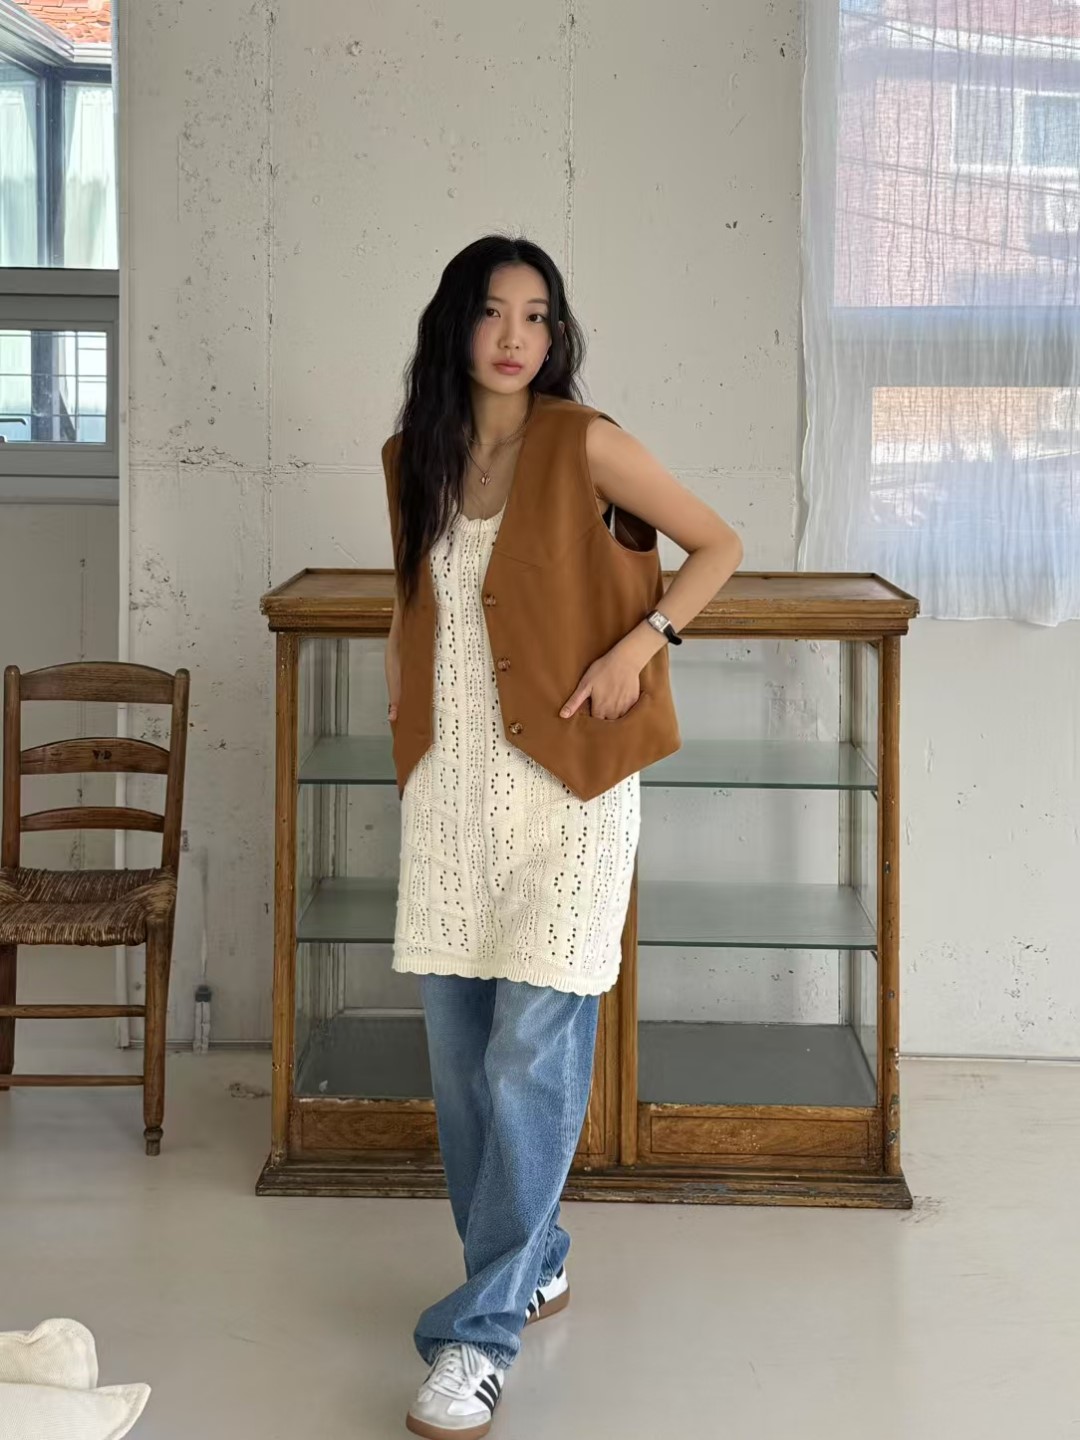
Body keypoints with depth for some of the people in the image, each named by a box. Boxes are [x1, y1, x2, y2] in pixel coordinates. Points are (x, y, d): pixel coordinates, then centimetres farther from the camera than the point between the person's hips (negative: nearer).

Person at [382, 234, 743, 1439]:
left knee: (533, 1053, -9)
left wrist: (640, 642, -12)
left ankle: (482, 1332, -3)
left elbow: (718, 545, 0)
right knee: (458, 1050, 8)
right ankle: (533, 1264, 28)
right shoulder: (413, 456, 10)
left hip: (562, 777, -5)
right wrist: (400, 689, 9)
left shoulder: (584, 443, -5)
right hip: (449, 780, 5)